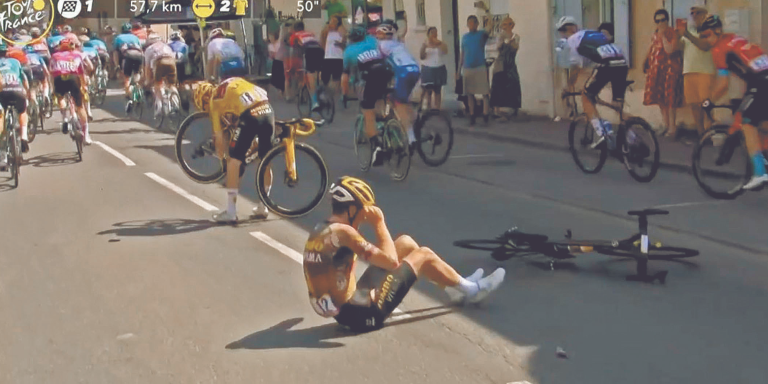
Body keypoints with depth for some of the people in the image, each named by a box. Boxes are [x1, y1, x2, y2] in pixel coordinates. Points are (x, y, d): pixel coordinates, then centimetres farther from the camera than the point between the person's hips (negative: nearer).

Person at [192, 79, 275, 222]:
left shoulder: (214, 101, 15)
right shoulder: (233, 82, 31)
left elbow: (219, 136, 17)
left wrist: (222, 156, 34)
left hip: (250, 115, -6)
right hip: (267, 109, 6)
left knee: (234, 162, 6)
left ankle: (230, 212, 8)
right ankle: (262, 207, 30)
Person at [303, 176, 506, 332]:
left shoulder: (320, 231, 6)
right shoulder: (341, 232, -23)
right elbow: (391, 261, -21)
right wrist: (379, 223, -11)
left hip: (342, 310, 9)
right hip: (362, 314, -9)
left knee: (405, 243, 15)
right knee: (424, 255, 0)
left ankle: (458, 284, 29)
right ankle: (470, 291, 23)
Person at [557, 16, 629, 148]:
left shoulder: (573, 39, 13)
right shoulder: (595, 34, 35)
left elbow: (575, 68, 14)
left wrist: (569, 87, 28)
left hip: (605, 65, -7)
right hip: (622, 64, 7)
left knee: (586, 98, 11)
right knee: (618, 104, 17)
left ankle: (600, 133, -2)